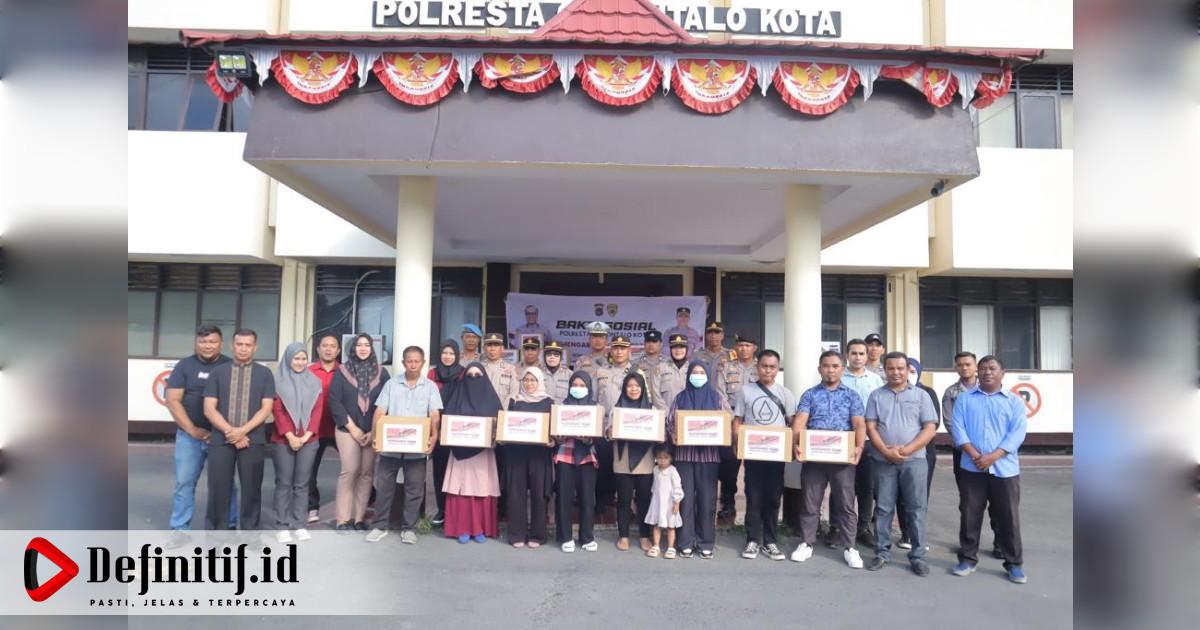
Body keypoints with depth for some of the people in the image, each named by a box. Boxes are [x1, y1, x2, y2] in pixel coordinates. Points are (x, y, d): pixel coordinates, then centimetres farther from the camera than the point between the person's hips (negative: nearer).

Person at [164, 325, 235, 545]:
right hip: (189, 435, 1)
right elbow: (173, 400, -1)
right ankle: (180, 530, 14)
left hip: (222, 435, -1)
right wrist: (192, 429, -9)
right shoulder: (184, 366, 4)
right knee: (184, 482, 4)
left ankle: (229, 527, 15)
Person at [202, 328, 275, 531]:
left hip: (253, 440, 0)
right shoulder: (218, 372, 7)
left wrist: (243, 430, -13)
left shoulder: (264, 373, 6)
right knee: (218, 488, 3)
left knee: (251, 488, 5)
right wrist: (230, 432, -11)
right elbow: (209, 409, 0)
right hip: (220, 440, 0)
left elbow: (266, 408, -1)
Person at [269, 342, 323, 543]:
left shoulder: (315, 382, 10)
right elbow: (277, 411, -5)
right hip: (283, 441, -2)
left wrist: (306, 435, -7)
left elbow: (318, 411, 5)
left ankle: (299, 525, 11)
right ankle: (282, 527, 8)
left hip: (308, 441, 2)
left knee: (302, 484, 6)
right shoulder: (278, 381, 1)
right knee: (283, 483, 2)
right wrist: (290, 436, -13)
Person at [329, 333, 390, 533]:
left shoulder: (382, 372, 4)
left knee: (367, 473, 2)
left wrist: (375, 430, -5)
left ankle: (359, 518, 9)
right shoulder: (342, 371, 2)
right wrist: (352, 428, -8)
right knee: (349, 471, -7)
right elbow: (334, 401, -3)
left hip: (373, 430, 2)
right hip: (348, 429, -2)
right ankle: (342, 519, 1)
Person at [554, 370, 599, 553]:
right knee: (564, 495, 1)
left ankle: (587, 537, 14)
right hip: (565, 455, 0)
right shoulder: (563, 405, 8)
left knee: (587, 496, 2)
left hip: (586, 456, 0)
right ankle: (565, 537, 11)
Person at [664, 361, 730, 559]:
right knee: (686, 497, 1)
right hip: (685, 453, 0)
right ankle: (686, 542, 9)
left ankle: (706, 543, 11)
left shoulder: (717, 398, 7)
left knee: (707, 498, 1)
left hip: (709, 453, 0)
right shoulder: (680, 398, 9)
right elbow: (669, 422, 5)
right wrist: (674, 435, -14)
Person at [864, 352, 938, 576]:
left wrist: (907, 450, -12)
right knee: (883, 508, 6)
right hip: (883, 461, 1)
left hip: (914, 460, -1)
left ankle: (918, 556, 12)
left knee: (916, 508, 2)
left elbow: (930, 428, -2)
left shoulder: (921, 395, 5)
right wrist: (886, 451, -11)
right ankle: (882, 553, 15)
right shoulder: (876, 396, 8)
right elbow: (870, 427, 2)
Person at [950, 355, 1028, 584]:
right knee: (969, 515, 6)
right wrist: (974, 454, -16)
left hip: (1004, 468, -1)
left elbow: (1018, 433, -5)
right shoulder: (964, 398, 9)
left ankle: (1014, 563, 18)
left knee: (1009, 518, 5)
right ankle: (968, 559, 17)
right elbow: (957, 427, -1)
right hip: (972, 468, 1)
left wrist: (992, 457, -16)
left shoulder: (1015, 401, 6)